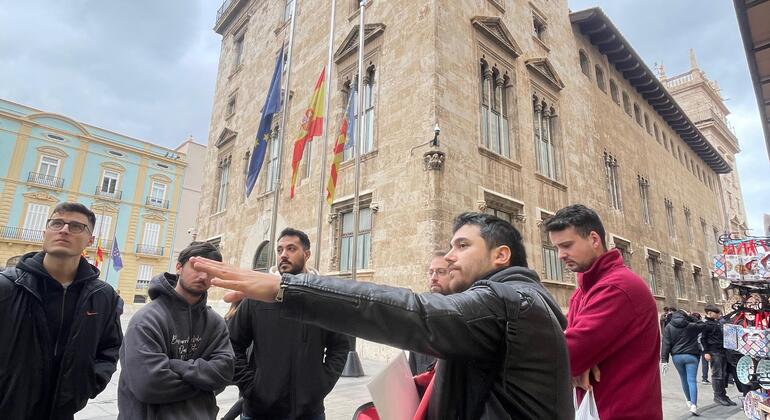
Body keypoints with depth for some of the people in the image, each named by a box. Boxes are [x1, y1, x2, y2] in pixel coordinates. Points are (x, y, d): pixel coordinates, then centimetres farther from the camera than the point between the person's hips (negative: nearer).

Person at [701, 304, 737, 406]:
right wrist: (706, 352, -13)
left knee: (724, 374, 9)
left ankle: (723, 395, 17)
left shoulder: (718, 323, 15)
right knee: (717, 374, -3)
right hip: (714, 352, -7)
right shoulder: (706, 325, -8)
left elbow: (723, 336, 24)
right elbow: (703, 339, -9)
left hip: (722, 351, 8)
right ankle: (717, 396, 5)